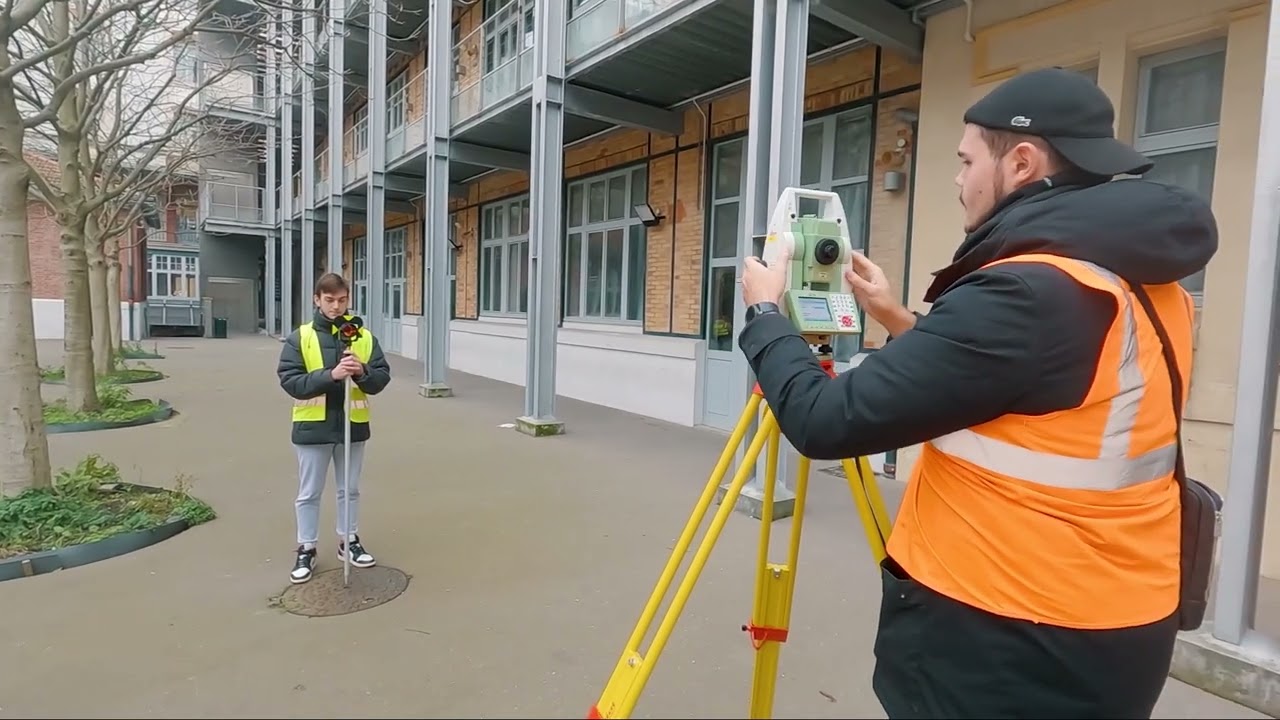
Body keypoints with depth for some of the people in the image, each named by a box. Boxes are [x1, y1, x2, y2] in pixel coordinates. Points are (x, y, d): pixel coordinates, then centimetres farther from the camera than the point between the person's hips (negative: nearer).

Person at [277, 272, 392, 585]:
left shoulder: (364, 336, -1)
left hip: (352, 424, 2)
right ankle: (306, 550, 26)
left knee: (350, 489, 16)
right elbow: (290, 381, -14)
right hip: (313, 426, -2)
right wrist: (330, 375, -27)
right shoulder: (300, 338, -6)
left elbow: (383, 377, -3)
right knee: (309, 493, 11)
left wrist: (362, 372, -25)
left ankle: (349, 541, 33)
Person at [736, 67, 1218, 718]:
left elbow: (828, 421, -25)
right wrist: (901, 322, 13)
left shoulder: (1023, 294, -27)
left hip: (1005, 643, -9)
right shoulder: (1151, 286, 4)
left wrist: (765, 314, -9)